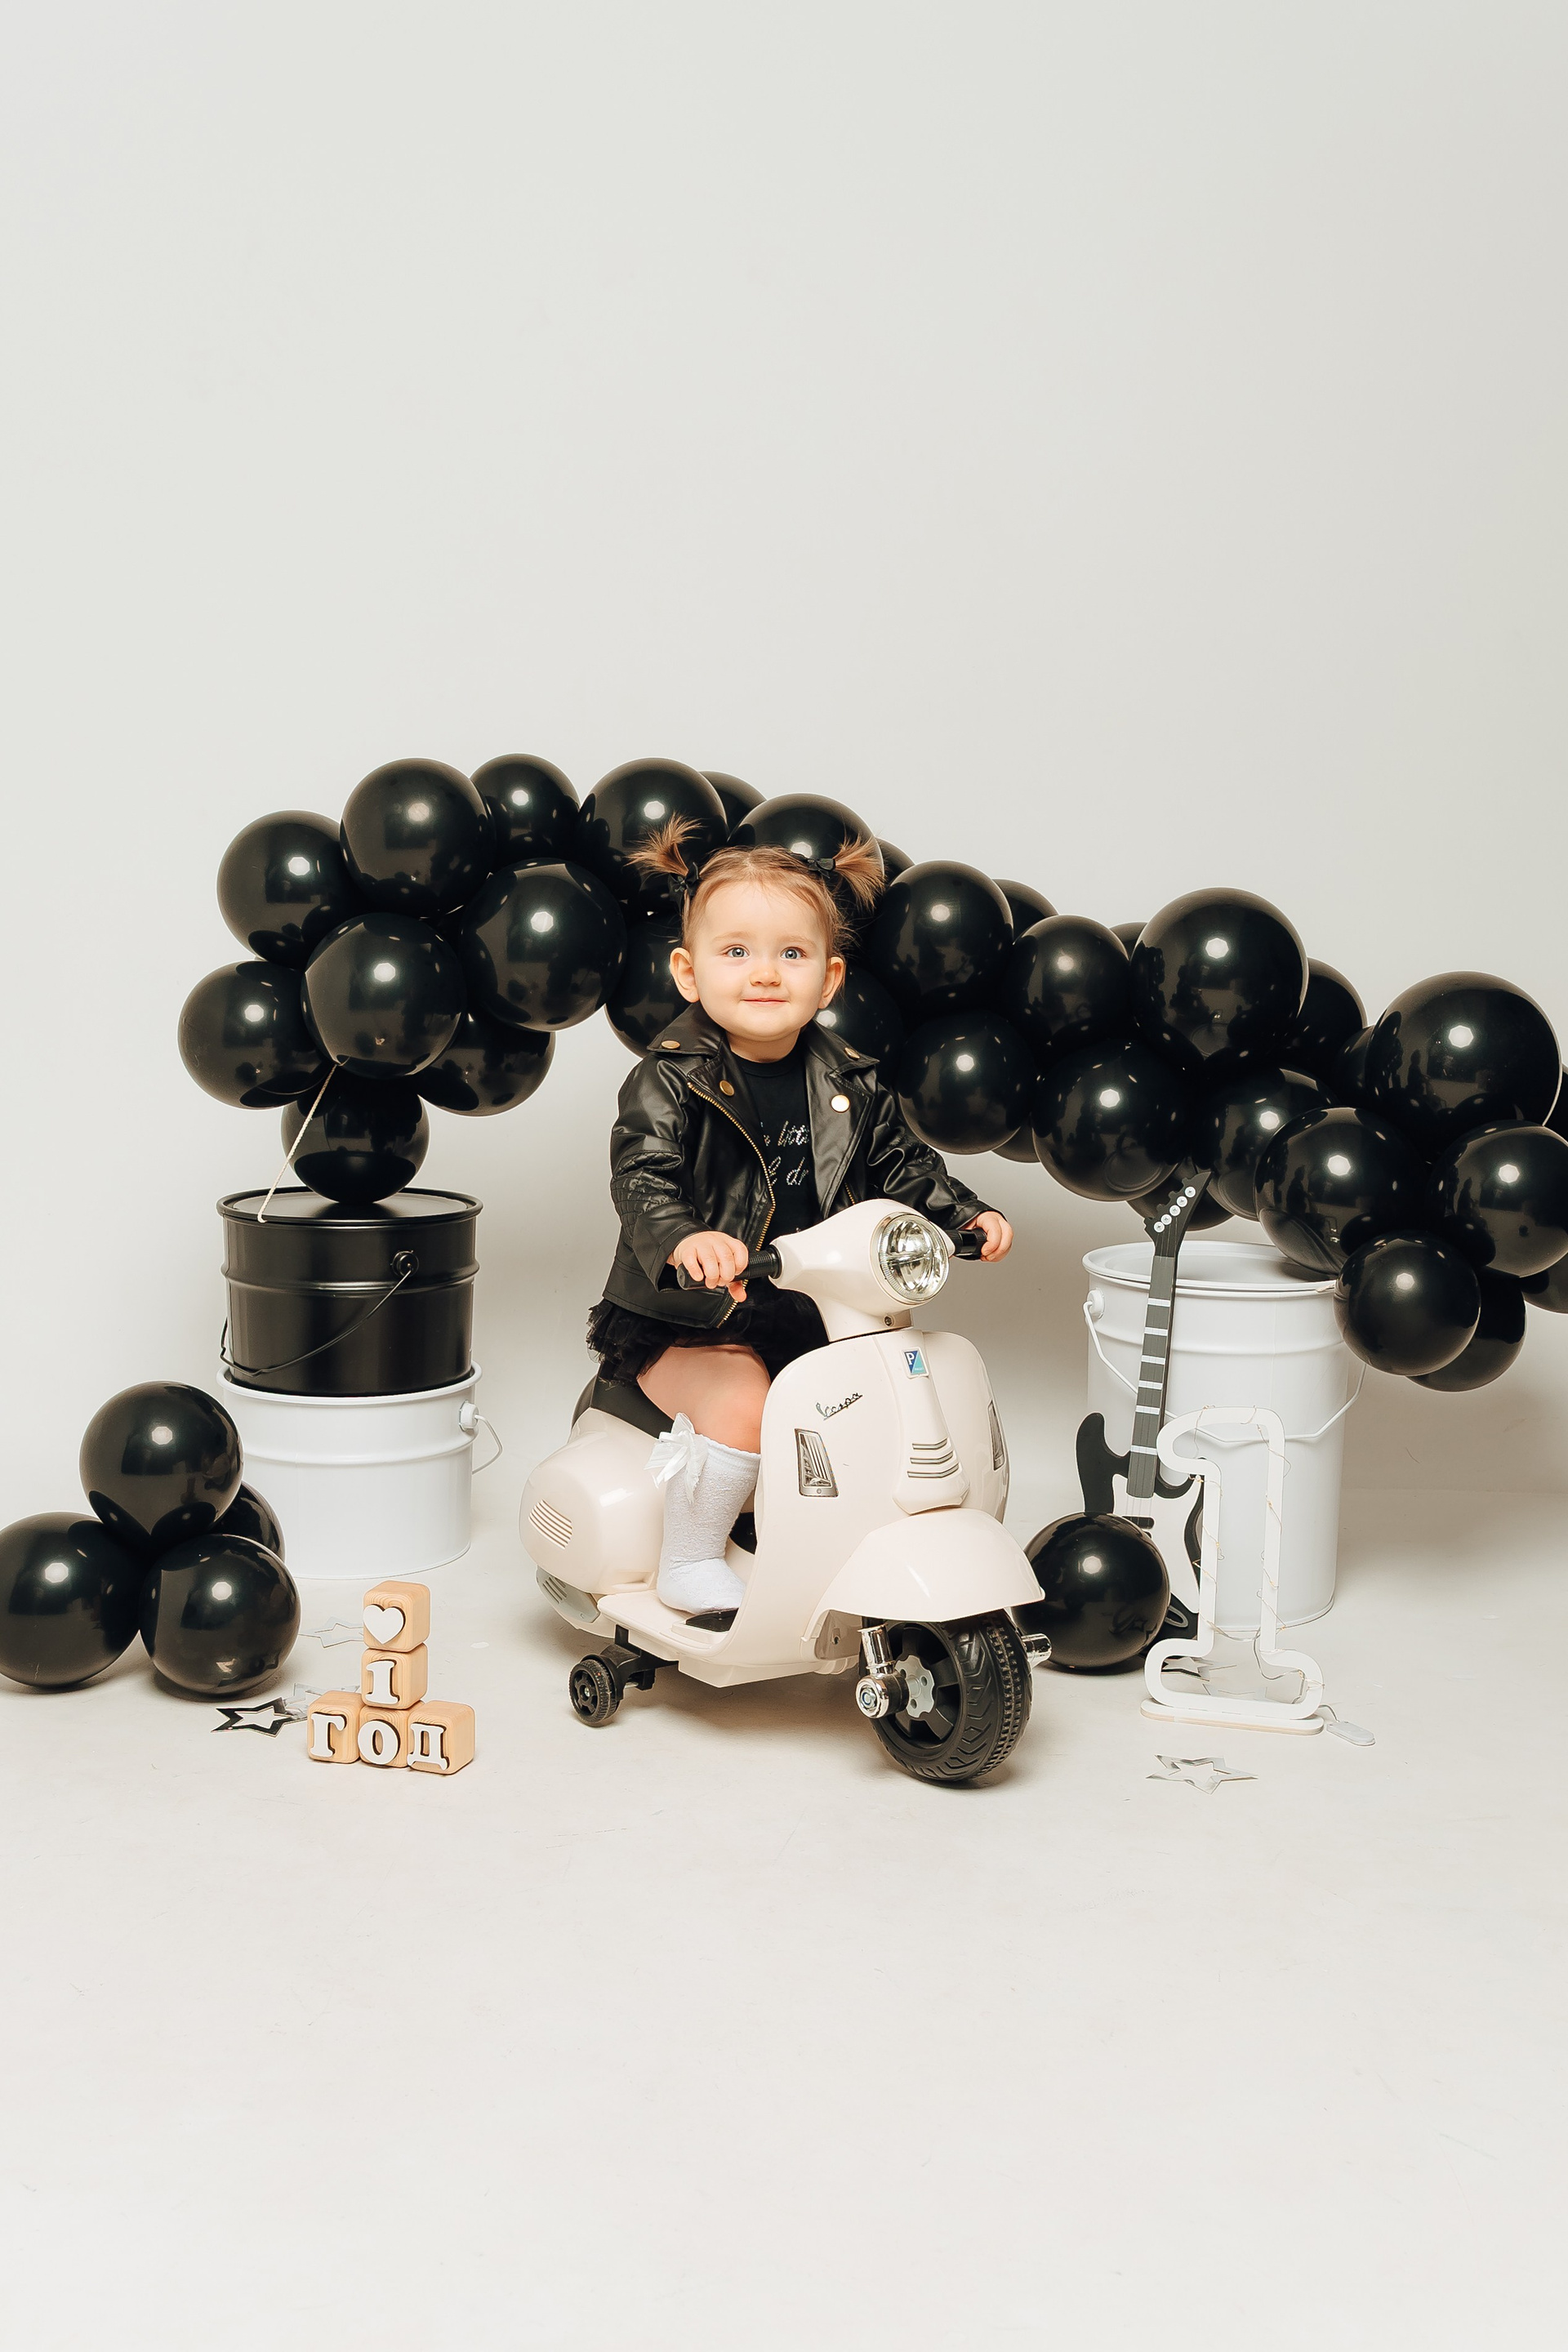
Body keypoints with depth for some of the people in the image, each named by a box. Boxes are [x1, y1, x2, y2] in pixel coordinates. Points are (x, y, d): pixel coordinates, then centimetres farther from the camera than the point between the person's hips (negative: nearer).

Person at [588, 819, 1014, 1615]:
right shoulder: (671, 1079, -12)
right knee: (741, 1406, -28)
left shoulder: (849, 1086, 5)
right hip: (690, 1323, -5)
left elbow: (900, 1165, 15)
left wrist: (967, 1215, -2)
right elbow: (641, 1178, -24)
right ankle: (690, 1564, -9)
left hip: (812, 1317, 5)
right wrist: (684, 1240, -45)